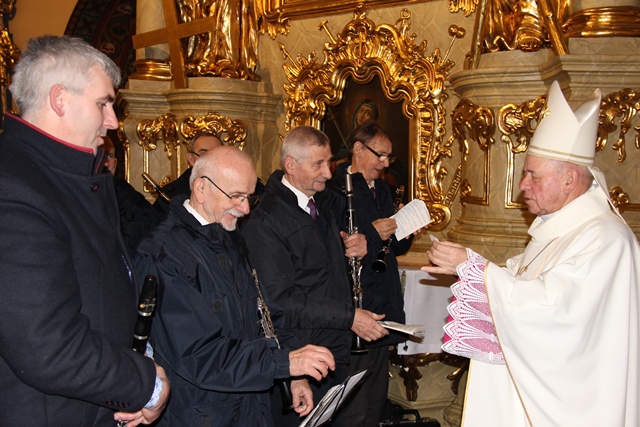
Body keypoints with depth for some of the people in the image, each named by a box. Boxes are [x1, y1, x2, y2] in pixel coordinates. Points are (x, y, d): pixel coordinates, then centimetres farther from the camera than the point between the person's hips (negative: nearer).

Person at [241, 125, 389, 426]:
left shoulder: (319, 207, 11)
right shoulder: (265, 221, -21)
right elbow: (280, 300, -24)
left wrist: (352, 249, 0)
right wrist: (349, 317, -25)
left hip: (335, 354, 9)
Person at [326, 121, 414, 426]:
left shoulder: (381, 190, 15)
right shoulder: (335, 191, -14)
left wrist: (404, 233, 1)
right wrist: (372, 233, -24)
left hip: (383, 308, 9)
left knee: (376, 400, 20)